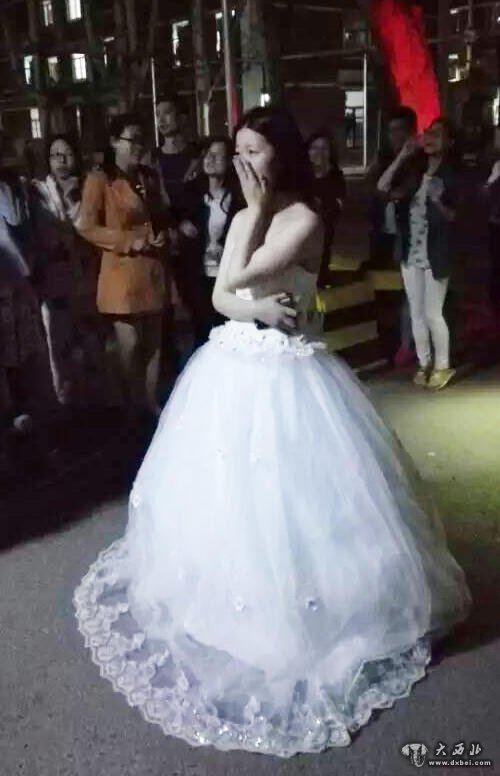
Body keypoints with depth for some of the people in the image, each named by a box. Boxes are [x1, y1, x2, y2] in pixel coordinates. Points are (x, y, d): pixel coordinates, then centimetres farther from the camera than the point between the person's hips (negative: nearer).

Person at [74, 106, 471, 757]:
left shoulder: (305, 220, -11)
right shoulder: (242, 219, 11)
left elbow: (237, 277, -20)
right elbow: (219, 298, 7)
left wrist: (258, 207, -13)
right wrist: (258, 309, -12)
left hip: (281, 375, -7)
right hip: (230, 368, 8)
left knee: (283, 497, -2)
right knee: (225, 495, 16)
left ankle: (297, 612, 19)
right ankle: (229, 597, 37)